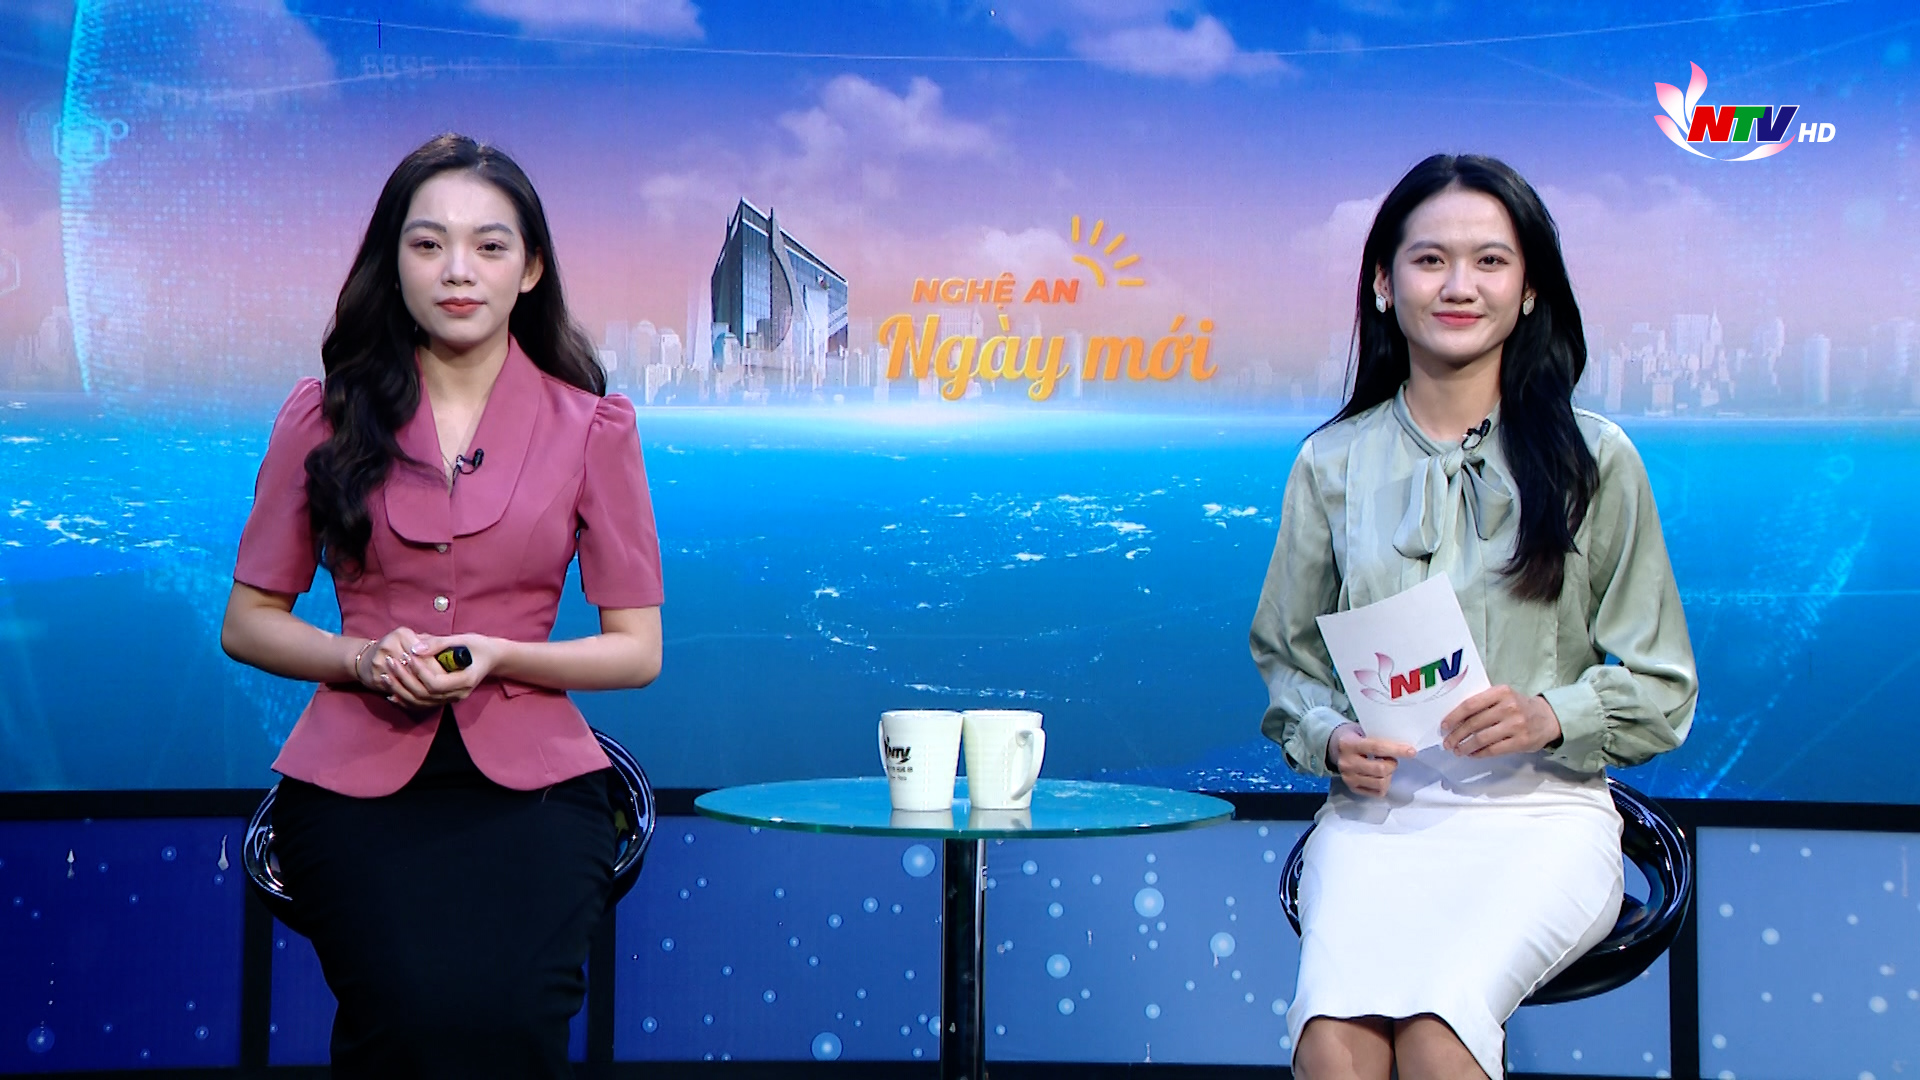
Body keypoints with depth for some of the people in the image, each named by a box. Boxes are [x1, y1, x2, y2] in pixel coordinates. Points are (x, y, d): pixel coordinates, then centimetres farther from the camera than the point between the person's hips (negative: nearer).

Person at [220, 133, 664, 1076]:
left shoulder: (591, 426, 7)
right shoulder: (326, 414, 8)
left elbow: (638, 650, 7)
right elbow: (247, 622, 12)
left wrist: (497, 656, -11)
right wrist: (364, 658, -8)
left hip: (529, 781, 0)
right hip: (357, 778, 0)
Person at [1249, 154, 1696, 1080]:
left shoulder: (1593, 459, 7)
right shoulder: (1332, 463, 12)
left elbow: (1662, 689, 8)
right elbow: (1285, 657, 18)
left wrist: (1550, 716, -12)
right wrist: (1328, 738, -4)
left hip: (1540, 808, -1)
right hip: (1376, 807, 1)